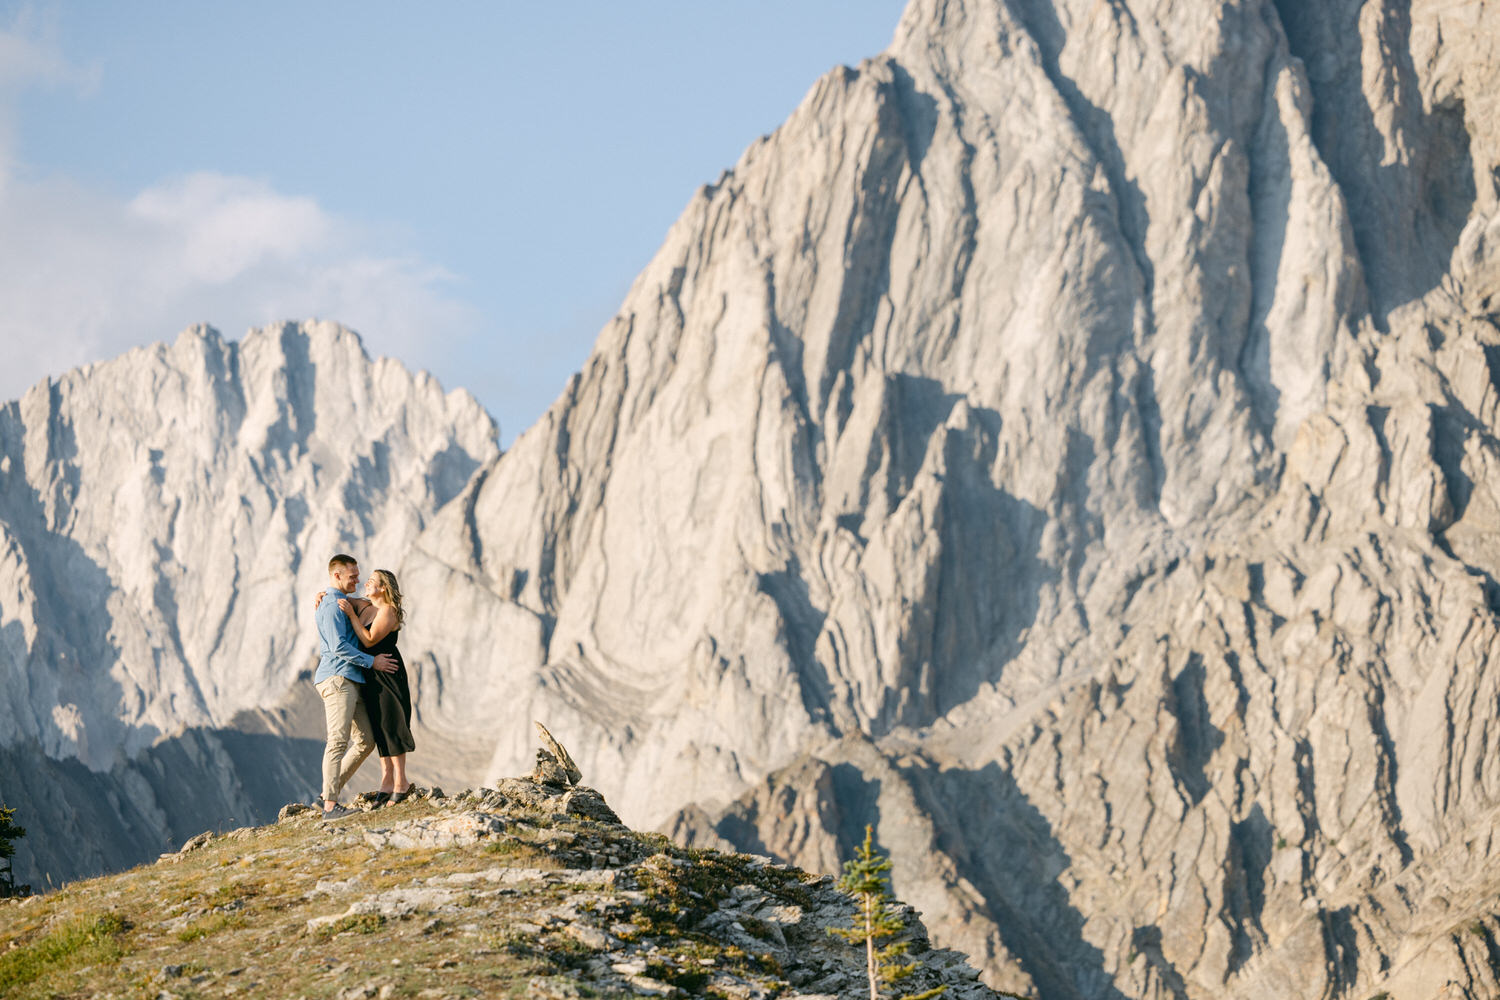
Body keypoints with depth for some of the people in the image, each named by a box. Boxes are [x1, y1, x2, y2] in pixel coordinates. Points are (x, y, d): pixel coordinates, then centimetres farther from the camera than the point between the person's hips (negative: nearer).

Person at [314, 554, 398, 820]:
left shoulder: (341, 603, 23)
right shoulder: (332, 606, -10)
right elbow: (339, 646, -17)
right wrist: (372, 661, -12)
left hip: (351, 680, 10)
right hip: (337, 677, -10)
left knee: (366, 740, 8)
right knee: (338, 741, -13)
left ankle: (331, 789, 13)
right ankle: (330, 805, -15)